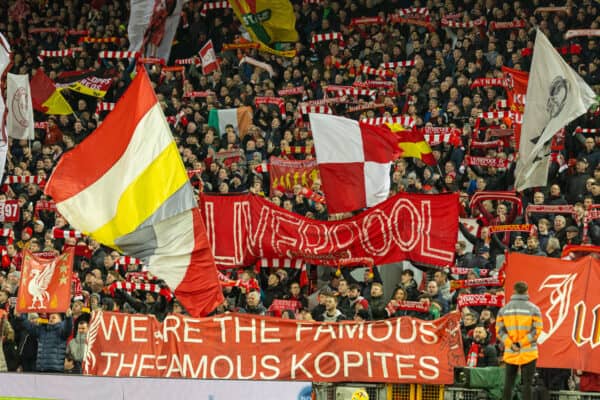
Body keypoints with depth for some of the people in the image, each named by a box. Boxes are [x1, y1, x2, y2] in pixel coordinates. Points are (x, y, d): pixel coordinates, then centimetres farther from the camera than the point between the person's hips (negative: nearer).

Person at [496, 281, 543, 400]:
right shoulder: (533, 309, -5)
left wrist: (511, 344, -8)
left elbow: (499, 330, -2)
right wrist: (521, 343, -10)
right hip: (528, 354, -2)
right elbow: (537, 330, -11)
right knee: (526, 384, 1)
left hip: (510, 353, 2)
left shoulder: (504, 309, 3)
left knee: (508, 383, 11)